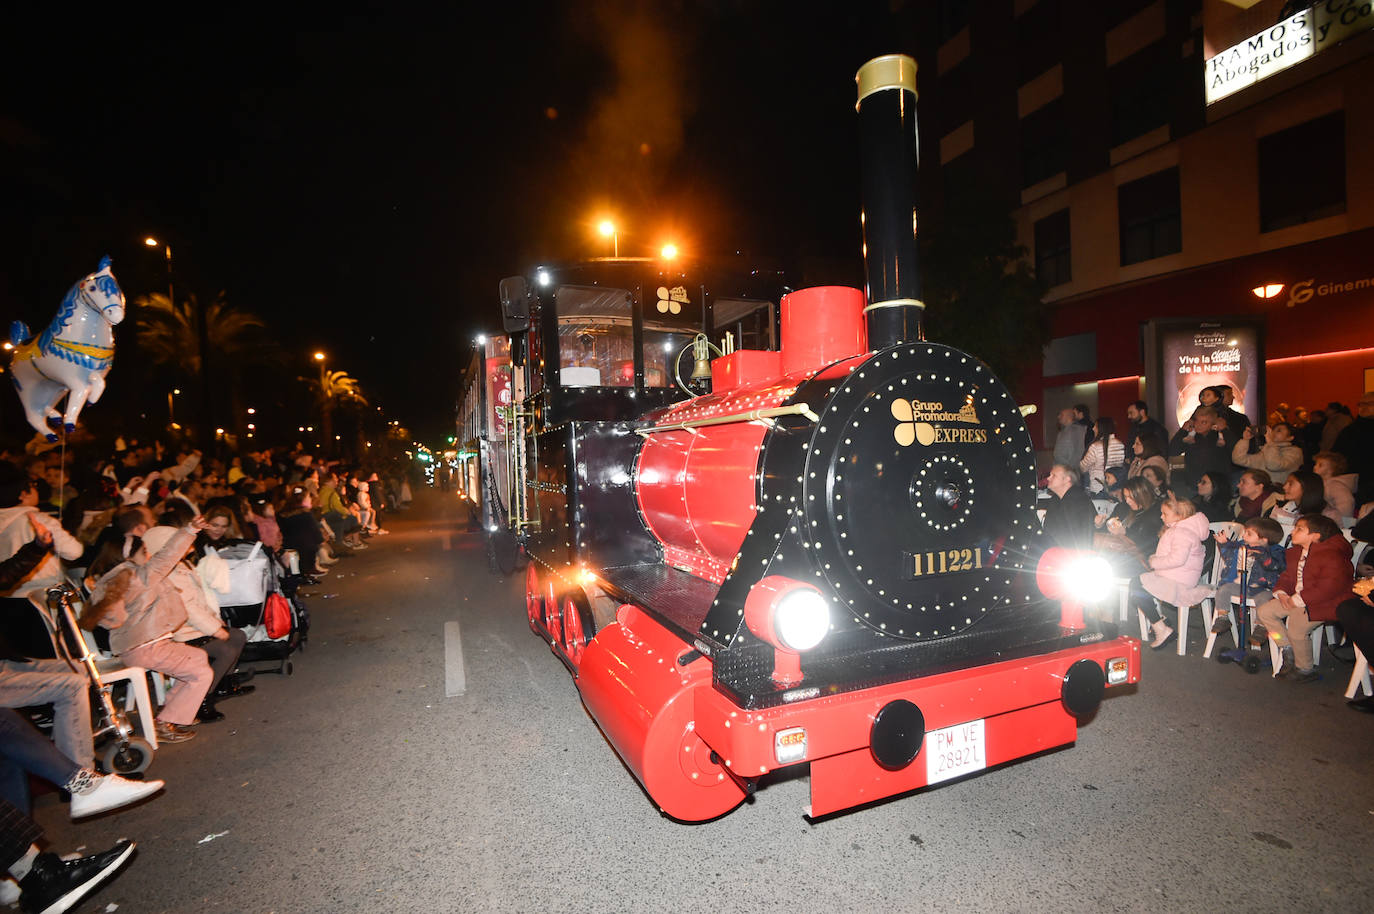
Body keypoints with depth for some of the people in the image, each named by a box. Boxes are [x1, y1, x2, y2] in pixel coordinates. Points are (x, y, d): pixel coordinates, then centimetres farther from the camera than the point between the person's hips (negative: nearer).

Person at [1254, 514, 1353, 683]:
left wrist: (1298, 600, -23)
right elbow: (1287, 576, 20)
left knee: (1295, 627, -25)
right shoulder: (1296, 552, 13)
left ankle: (1305, 670, -2)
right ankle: (1288, 652, 5)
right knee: (1263, 612, -3)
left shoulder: (1331, 555, -16)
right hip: (1295, 599, 9)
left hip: (1323, 602, -9)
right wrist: (1281, 593, -1)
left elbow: (1331, 586, -24)